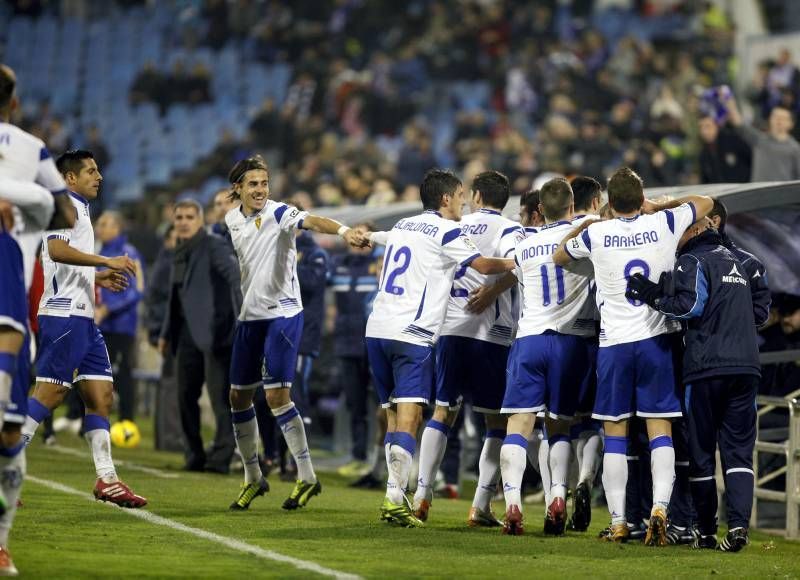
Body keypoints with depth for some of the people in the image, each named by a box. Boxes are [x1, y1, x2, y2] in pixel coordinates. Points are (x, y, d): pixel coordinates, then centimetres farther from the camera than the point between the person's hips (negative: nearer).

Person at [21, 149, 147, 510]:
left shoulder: (78, 209, 24)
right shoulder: (66, 205, -6)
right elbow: (56, 249, -25)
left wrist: (97, 278, 25)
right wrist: (107, 261, -24)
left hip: (82, 318, 10)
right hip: (65, 315, -10)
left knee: (101, 396, 5)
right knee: (49, 393, -14)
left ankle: (107, 480, 3)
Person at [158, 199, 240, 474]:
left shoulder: (215, 247, -7)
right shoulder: (180, 253, 18)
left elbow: (236, 277, -21)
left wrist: (244, 315, -34)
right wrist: (166, 333, 23)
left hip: (214, 332, -8)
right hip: (187, 334, 8)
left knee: (220, 397, -7)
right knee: (186, 395, 9)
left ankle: (220, 457, -6)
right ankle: (195, 456, 18)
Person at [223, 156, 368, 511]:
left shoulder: (278, 214, -13)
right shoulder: (232, 219, 7)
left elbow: (311, 221, -34)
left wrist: (343, 231, -53)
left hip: (282, 313, -7)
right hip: (249, 316, 7)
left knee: (276, 395, -13)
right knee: (239, 397, 8)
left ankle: (307, 477, -4)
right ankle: (253, 478, 22)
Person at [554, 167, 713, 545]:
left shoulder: (595, 234, -3)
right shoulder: (664, 224, -2)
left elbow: (559, 257, 18)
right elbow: (705, 203, 18)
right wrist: (659, 206, 24)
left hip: (614, 343, 0)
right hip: (657, 341, 0)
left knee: (614, 433, 5)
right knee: (660, 429, 1)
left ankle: (618, 522, 3)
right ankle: (659, 507, -16)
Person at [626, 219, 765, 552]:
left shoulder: (692, 261, -2)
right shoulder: (734, 262, 23)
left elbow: (690, 305, -14)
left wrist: (653, 297, -5)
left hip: (706, 366, -6)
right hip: (746, 366, 6)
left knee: (702, 452, 4)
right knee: (738, 449, 2)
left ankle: (706, 533, 7)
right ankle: (738, 523, -15)